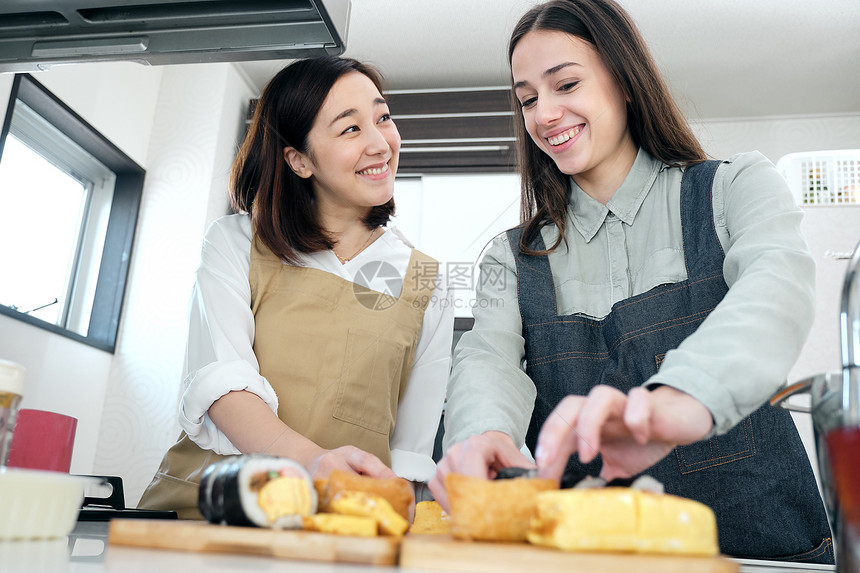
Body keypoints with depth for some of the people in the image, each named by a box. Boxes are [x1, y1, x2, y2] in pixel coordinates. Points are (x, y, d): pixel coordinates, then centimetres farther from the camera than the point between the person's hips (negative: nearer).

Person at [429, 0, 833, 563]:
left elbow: (777, 285, -17)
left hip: (757, 539, -2)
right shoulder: (514, 257, 9)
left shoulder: (735, 188, 3)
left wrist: (683, 398, -38)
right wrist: (484, 434, -31)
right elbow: (489, 358, -7)